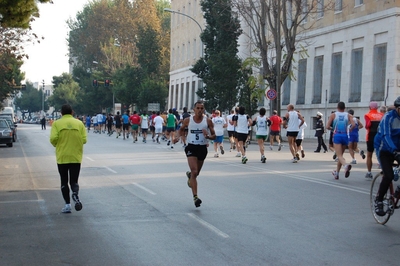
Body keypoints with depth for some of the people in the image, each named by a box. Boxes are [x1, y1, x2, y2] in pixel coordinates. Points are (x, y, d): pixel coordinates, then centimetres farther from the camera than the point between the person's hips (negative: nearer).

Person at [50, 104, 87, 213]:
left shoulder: (56, 123, -3)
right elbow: (84, 140, -3)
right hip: (76, 157, 1)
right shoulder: (79, 123, 1)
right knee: (74, 181, 8)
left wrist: (57, 146, 9)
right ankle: (75, 195, -23)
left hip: (62, 157, -1)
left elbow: (53, 139, -12)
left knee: (64, 182, 11)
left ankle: (67, 204, 7)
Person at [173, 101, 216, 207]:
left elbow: (214, 136, 1)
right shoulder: (188, 120, -2)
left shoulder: (208, 121, -3)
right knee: (194, 172, -17)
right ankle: (195, 197, -19)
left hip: (202, 148, 2)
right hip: (191, 147, -2)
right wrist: (178, 136, -3)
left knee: (196, 173, 17)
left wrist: (208, 136, -21)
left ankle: (189, 175, 56)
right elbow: (181, 129, 17)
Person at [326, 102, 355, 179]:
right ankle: (336, 173, 27)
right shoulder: (348, 115, 6)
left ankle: (346, 165, -42)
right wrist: (349, 129, 9)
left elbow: (327, 127, -4)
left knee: (339, 155, -10)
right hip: (345, 136, 3)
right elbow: (353, 125, -10)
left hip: (337, 135, -3)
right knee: (340, 154, 18)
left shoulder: (333, 115, 3)